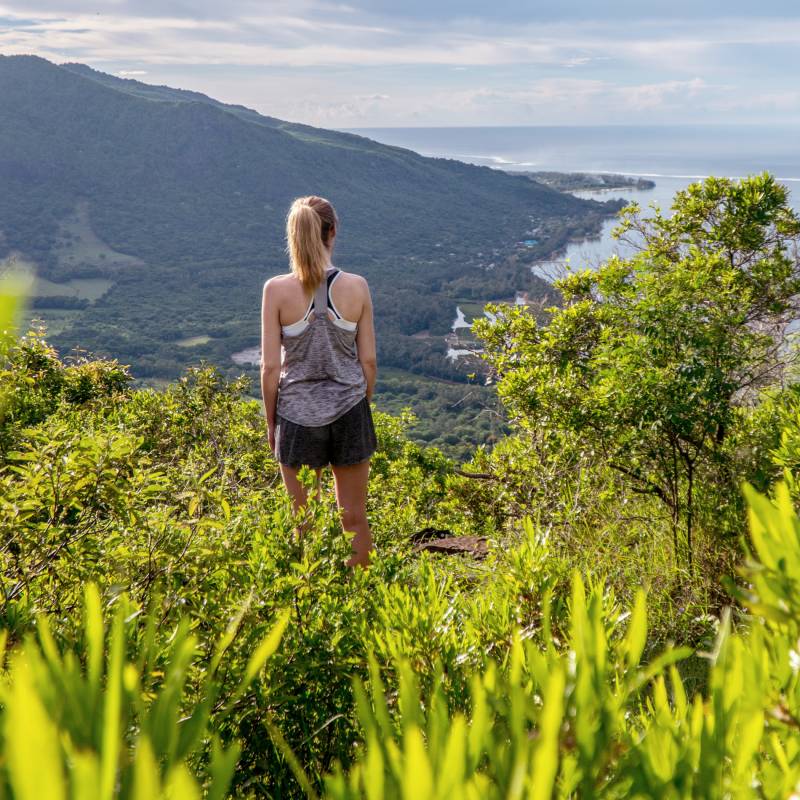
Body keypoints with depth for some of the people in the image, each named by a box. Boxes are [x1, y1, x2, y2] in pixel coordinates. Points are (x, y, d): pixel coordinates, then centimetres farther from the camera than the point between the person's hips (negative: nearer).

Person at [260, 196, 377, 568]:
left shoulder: (277, 290, -10)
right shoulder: (356, 286, -6)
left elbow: (270, 366, -8)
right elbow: (368, 360, -1)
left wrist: (271, 422, 5)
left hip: (298, 414, -1)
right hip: (349, 411, 1)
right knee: (354, 519, 15)